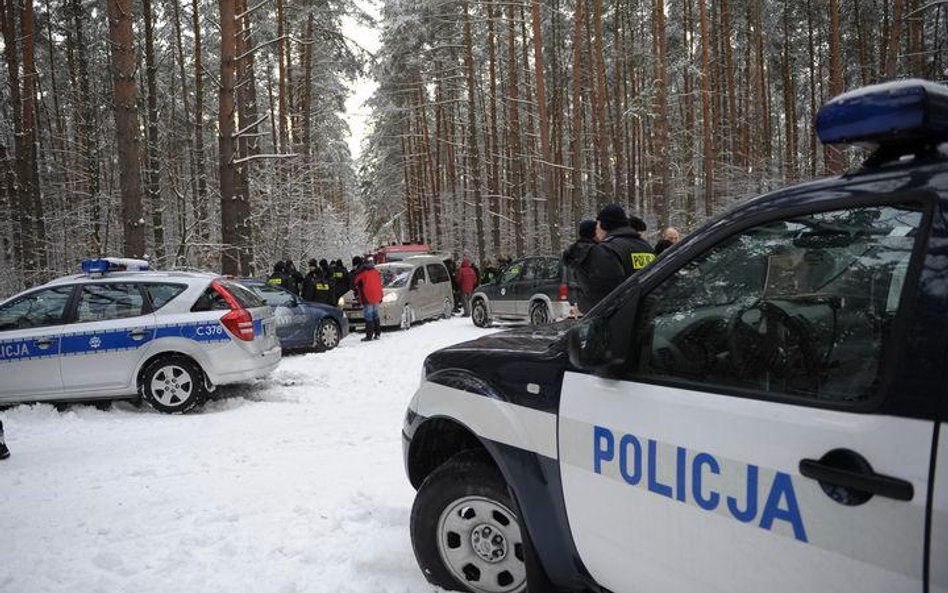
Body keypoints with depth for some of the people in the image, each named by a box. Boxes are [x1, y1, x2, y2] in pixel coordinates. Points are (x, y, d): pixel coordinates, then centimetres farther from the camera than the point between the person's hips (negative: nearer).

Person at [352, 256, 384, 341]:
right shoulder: (374, 270, 12)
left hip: (367, 298, -7)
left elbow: (354, 284, -5)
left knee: (368, 317, -3)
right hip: (376, 297, 7)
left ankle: (369, 336, -2)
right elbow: (380, 283, 16)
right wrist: (380, 297, 21)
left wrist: (356, 290, 18)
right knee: (375, 316, 15)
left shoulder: (360, 273, -9)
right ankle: (378, 334, 18)